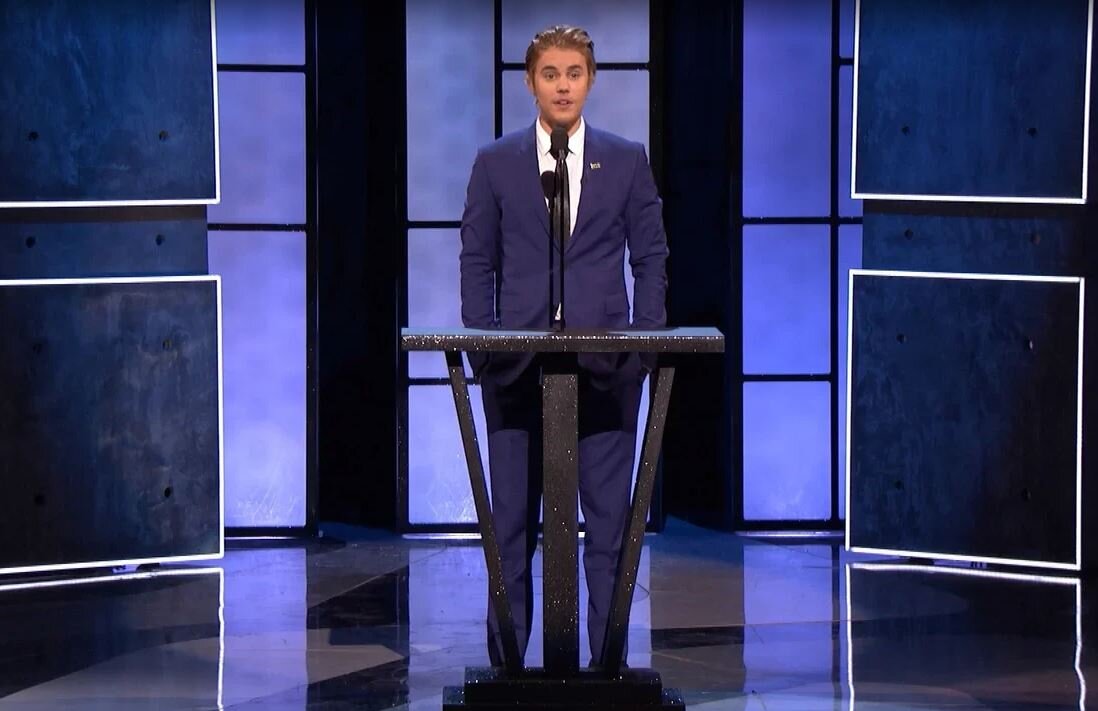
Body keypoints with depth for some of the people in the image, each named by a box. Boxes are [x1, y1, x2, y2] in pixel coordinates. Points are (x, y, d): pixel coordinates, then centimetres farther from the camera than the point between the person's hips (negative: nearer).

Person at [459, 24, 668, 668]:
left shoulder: (627, 161, 7)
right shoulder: (496, 163, 7)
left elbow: (650, 258, 7)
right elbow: (478, 263, 7)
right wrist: (483, 346, -2)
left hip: (606, 362, 0)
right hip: (517, 360, 0)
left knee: (609, 515, 1)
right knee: (512, 516, 3)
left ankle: (608, 657, 7)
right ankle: (506, 659, 8)